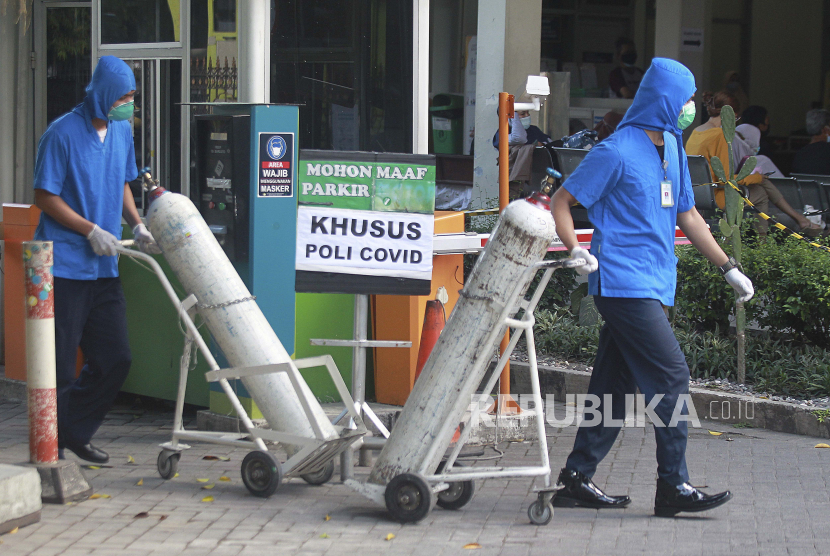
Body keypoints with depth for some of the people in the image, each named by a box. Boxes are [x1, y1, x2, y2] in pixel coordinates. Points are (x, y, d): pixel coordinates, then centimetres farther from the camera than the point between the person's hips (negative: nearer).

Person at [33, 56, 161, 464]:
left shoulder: (121, 131, 10)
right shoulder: (63, 134, -12)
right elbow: (45, 196, -10)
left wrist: (137, 225, 6)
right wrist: (91, 231, -15)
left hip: (104, 269, 7)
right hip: (64, 266, -7)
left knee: (115, 359, 7)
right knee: (59, 367, -2)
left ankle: (76, 432, 23)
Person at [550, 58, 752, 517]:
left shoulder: (672, 149, 15)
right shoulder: (617, 152, -11)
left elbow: (687, 215, 23)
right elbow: (560, 202, -8)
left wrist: (728, 267, 19)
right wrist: (576, 251, -22)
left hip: (652, 285, 9)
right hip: (624, 284, -9)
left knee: (615, 384, 10)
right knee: (671, 376, -10)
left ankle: (576, 480, 16)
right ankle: (673, 487, -5)